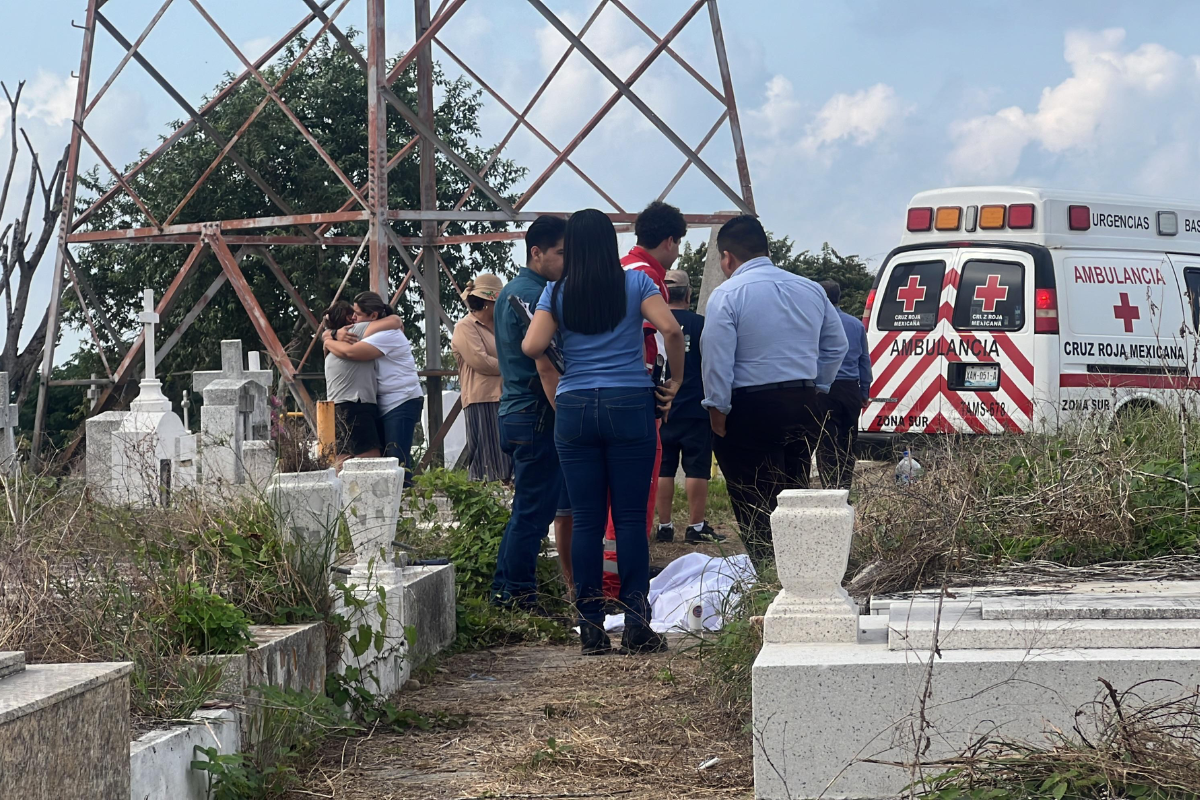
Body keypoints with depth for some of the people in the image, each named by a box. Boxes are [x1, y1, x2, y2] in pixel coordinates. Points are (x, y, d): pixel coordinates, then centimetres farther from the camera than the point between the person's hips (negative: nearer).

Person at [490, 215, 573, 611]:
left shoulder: (509, 292, 17)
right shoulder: (535, 296, -15)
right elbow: (546, 367, -20)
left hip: (514, 412, 10)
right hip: (537, 416, -10)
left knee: (527, 509, 16)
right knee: (534, 512, -5)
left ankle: (504, 591, 20)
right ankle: (519, 596, -2)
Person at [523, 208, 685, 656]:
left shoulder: (556, 293, 5)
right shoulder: (636, 284, 3)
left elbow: (532, 347, -5)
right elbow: (670, 329, -10)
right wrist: (674, 382, 2)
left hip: (574, 408, 1)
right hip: (631, 405, -1)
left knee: (586, 520, 3)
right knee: (631, 517, 0)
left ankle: (592, 630, 4)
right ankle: (636, 627, -2)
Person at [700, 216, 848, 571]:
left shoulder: (726, 295, -9)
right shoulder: (811, 290, 10)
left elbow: (716, 358, -14)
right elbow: (836, 347, 17)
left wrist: (717, 409, -7)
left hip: (750, 409, -6)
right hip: (803, 405, 6)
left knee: (755, 506, -3)